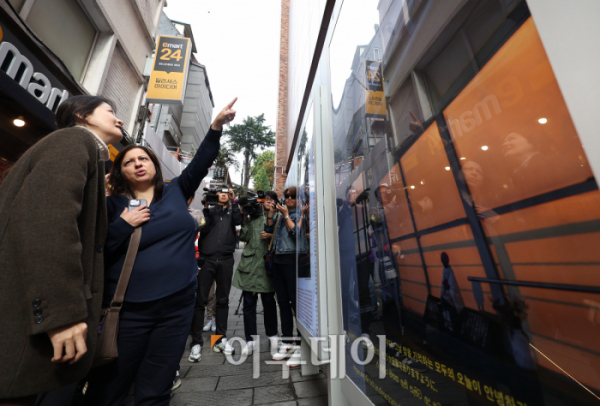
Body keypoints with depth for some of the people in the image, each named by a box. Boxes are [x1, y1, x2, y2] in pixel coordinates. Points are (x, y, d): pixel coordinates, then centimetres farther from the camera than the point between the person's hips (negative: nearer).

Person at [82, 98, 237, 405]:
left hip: (178, 306, 2)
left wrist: (217, 126, -10)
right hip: (128, 310, -1)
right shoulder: (112, 205, 2)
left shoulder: (175, 192, 7)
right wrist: (123, 225, -15)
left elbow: (201, 162, -3)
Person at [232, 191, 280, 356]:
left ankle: (272, 336, 27)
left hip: (267, 264, -1)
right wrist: (245, 219, -2)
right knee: (249, 302, 6)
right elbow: (244, 237, 4)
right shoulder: (253, 216, 11)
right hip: (250, 263, 1)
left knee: (269, 301, 7)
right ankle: (250, 340, 21)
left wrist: (271, 236, -11)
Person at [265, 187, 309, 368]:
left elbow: (296, 233, -13)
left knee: (296, 302, -4)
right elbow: (268, 229, 12)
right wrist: (271, 212, 0)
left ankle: (301, 348, 8)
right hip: (278, 260, 7)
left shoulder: (300, 213, -1)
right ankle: (287, 343, 26)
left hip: (294, 260, -6)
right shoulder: (280, 213, 16)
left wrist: (286, 214, -10)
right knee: (283, 303, 13)